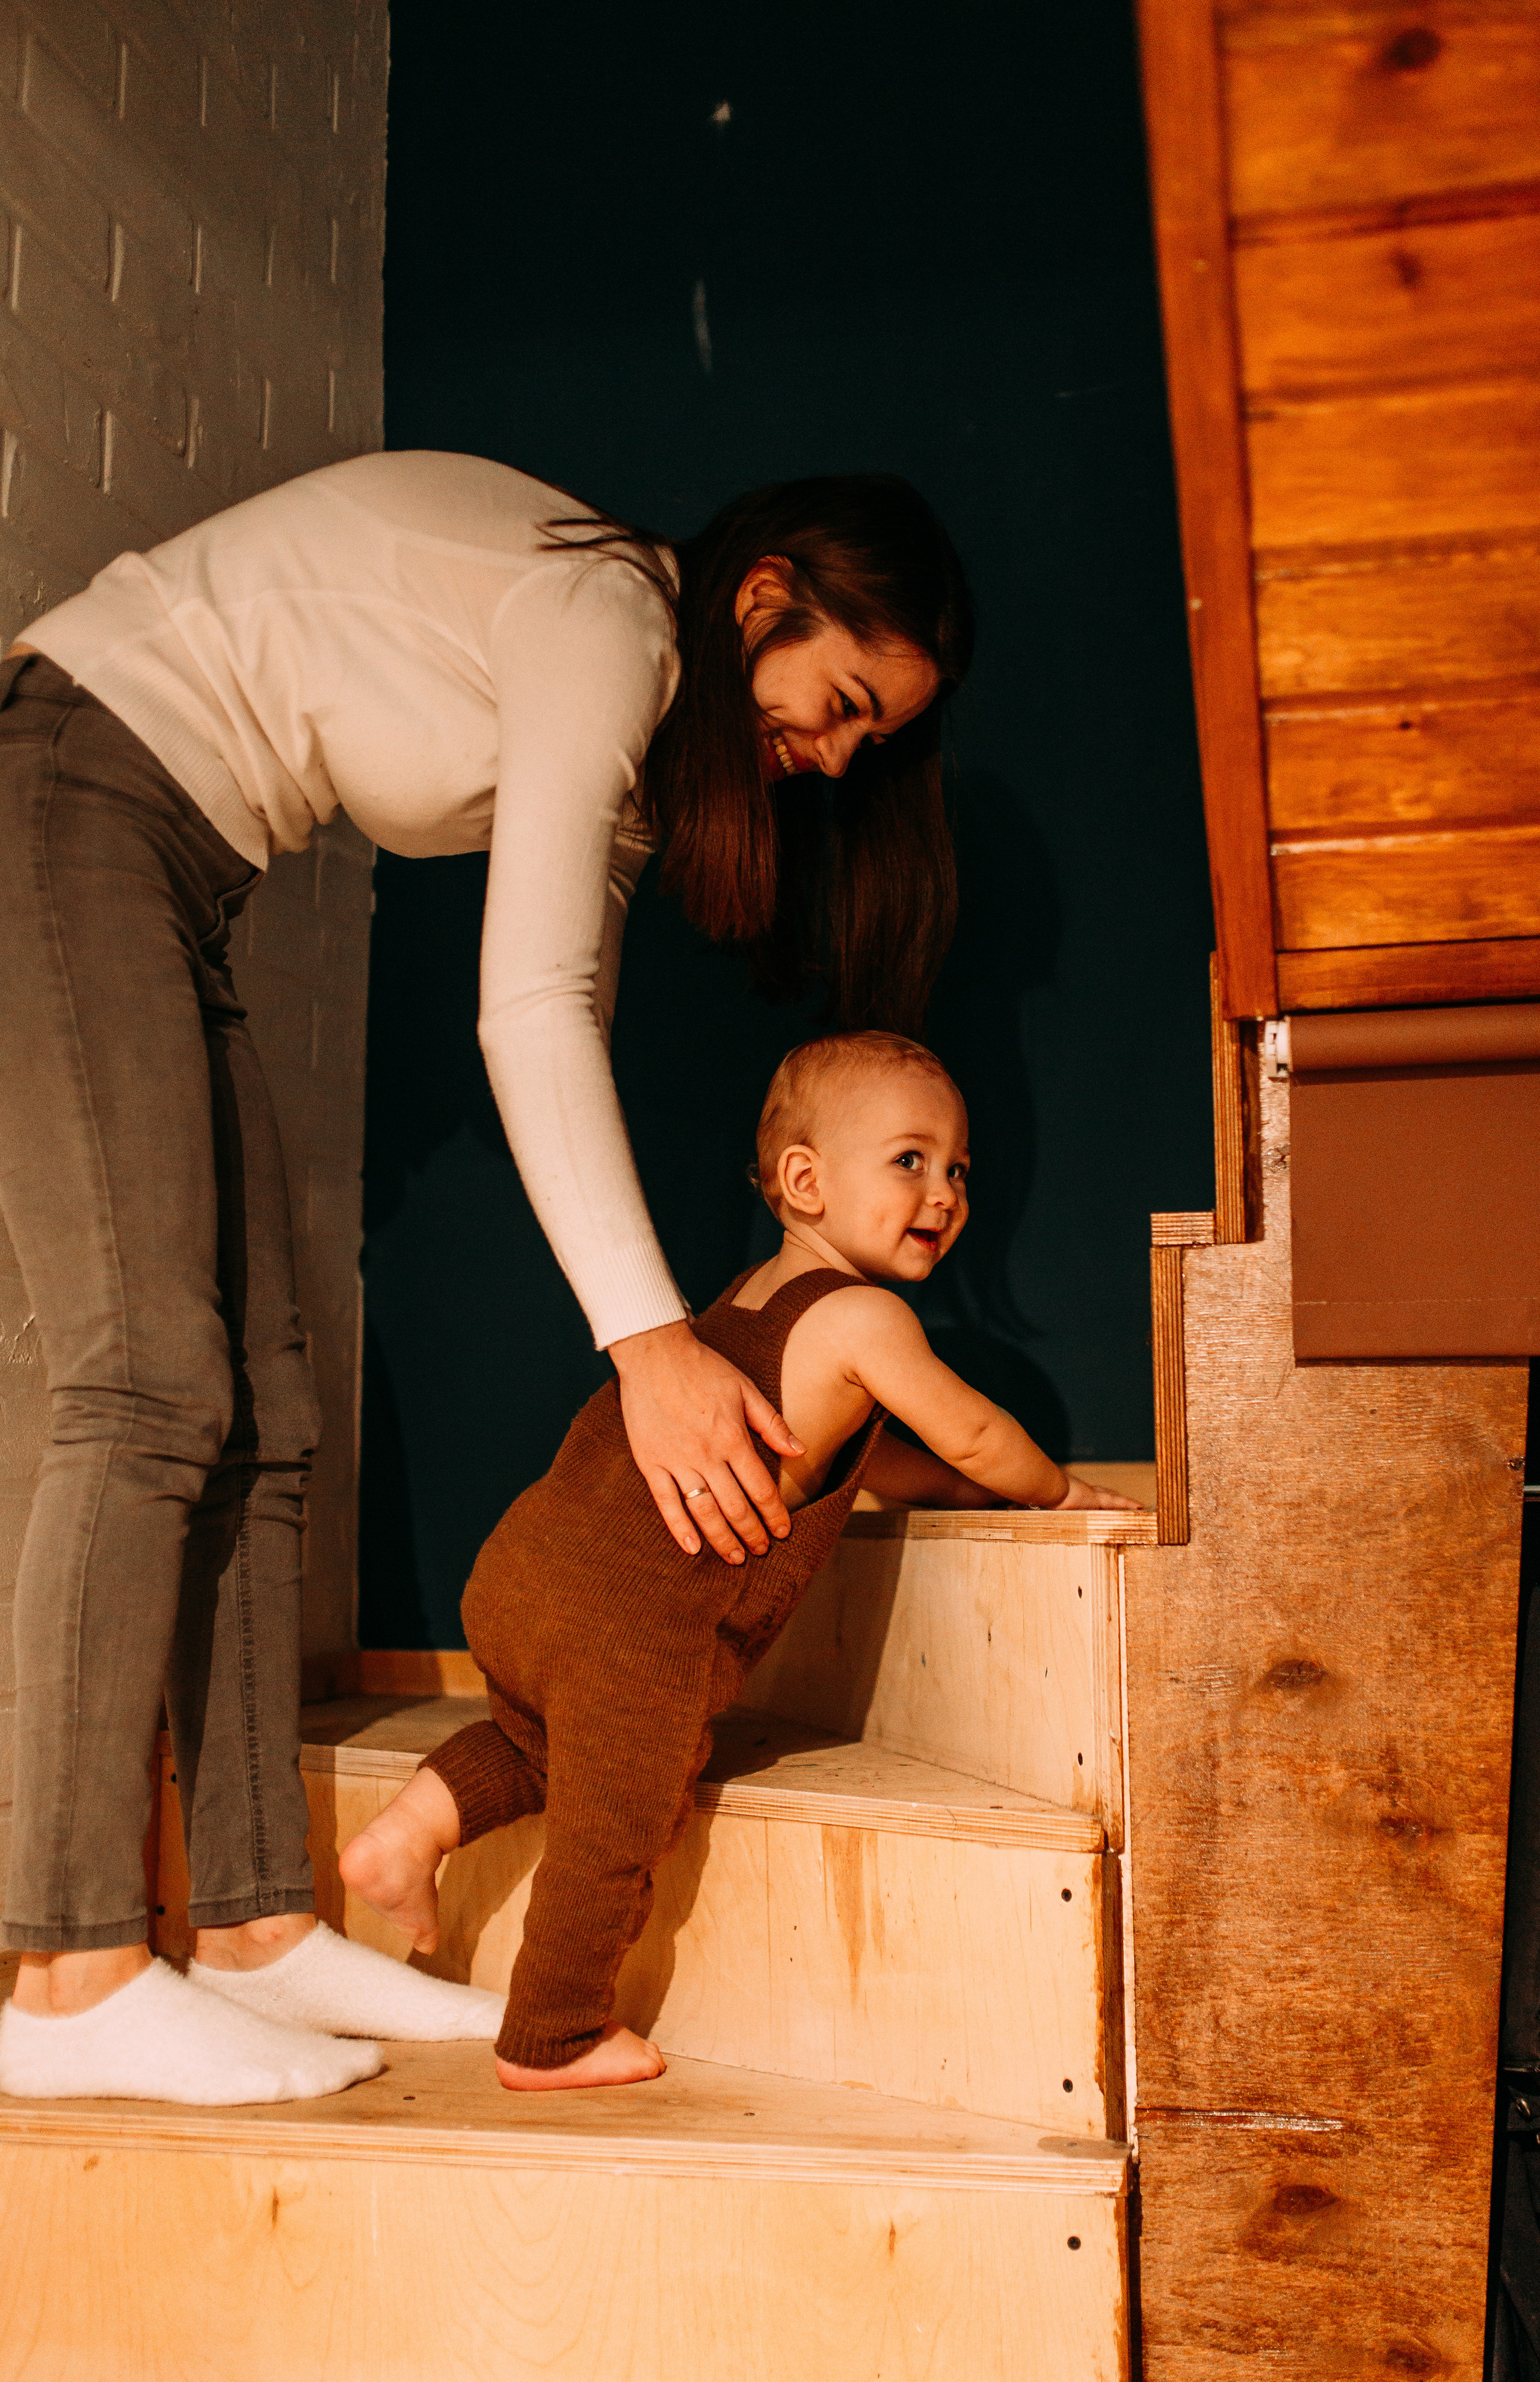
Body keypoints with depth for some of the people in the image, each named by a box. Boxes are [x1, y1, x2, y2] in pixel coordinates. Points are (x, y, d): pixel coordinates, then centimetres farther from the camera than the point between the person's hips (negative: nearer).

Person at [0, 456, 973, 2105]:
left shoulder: (633, 728, 15)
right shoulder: (606, 611, -14)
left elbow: (569, 1023, 10)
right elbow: (528, 1010, -22)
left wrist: (736, 1394, 6)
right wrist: (648, 1339, -25)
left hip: (160, 887, 10)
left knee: (255, 1417, 1)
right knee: (151, 1381, -17)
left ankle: (257, 1933, 4)